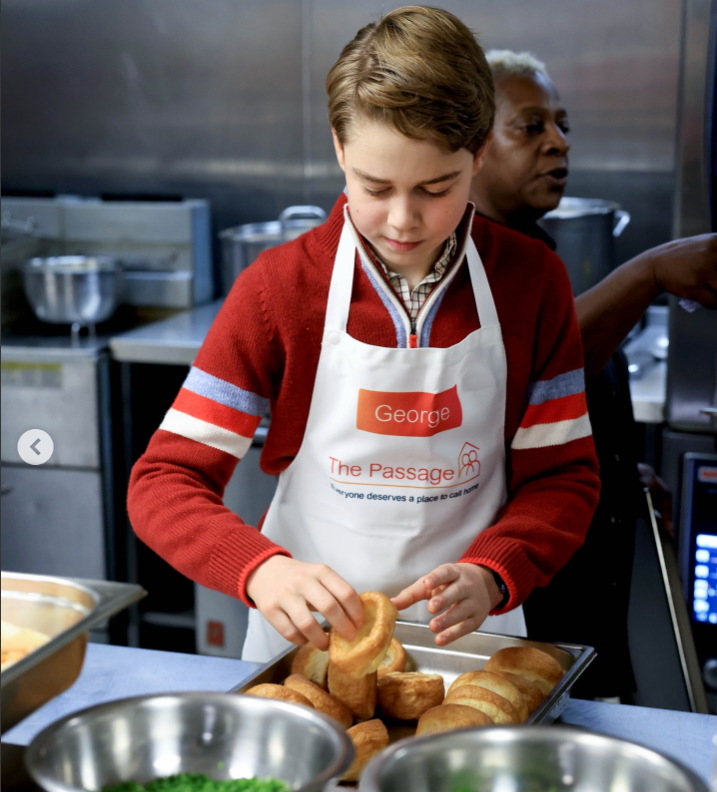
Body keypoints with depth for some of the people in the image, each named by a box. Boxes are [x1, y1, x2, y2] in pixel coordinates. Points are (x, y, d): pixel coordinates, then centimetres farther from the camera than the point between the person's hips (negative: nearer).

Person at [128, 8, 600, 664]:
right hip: (309, 636, 0)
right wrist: (262, 570, -27)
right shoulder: (279, 287, -7)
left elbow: (564, 474, 2)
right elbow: (164, 481, -8)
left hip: (468, 637, 1)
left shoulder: (531, 281, -2)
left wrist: (490, 577, -18)